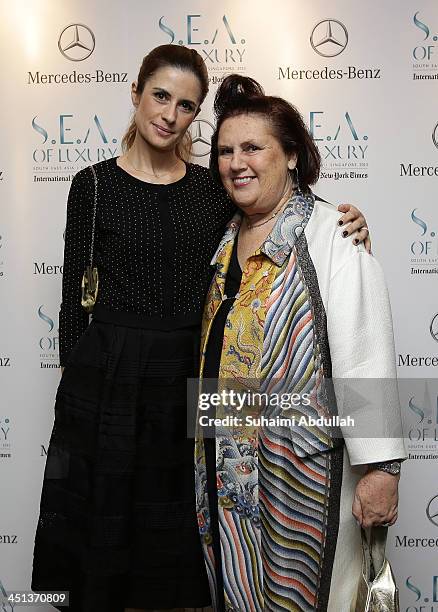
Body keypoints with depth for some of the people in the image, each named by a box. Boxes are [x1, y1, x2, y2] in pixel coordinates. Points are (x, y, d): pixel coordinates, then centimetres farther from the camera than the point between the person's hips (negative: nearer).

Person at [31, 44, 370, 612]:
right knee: (106, 528, 9)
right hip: (109, 379, -2)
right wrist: (76, 379, -2)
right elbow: (73, 296, 0)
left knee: (175, 536, 14)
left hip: (189, 378, 2)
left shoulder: (212, 189, 7)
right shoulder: (95, 185, 0)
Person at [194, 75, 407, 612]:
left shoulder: (331, 234, -12)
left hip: (299, 464, -7)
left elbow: (366, 358, -18)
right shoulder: (227, 237, 11)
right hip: (225, 463, 7)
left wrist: (380, 467, -20)